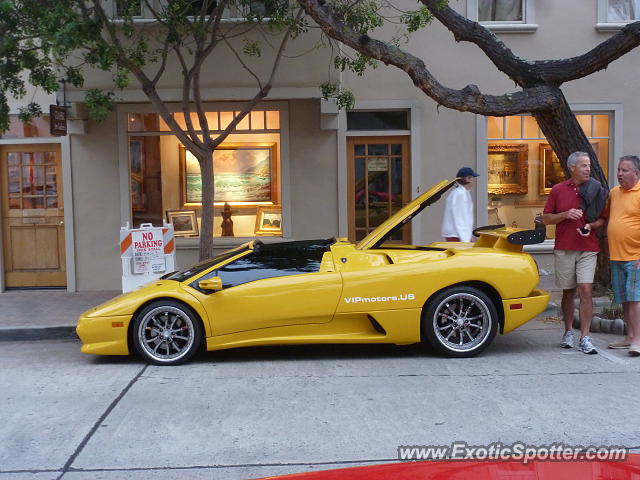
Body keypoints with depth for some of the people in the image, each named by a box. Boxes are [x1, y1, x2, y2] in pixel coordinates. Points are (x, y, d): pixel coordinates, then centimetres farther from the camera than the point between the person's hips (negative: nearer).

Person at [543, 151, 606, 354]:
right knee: (568, 292, 10)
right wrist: (565, 215, -11)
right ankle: (568, 332, 25)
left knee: (585, 291, -9)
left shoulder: (596, 190, 5)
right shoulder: (558, 189, 4)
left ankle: (585, 337, -4)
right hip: (564, 249, 1)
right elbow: (546, 218, 6)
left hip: (588, 249, 0)